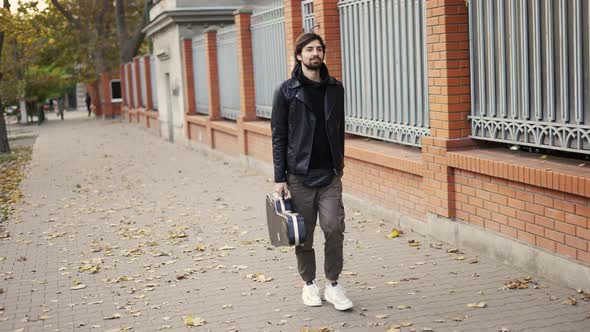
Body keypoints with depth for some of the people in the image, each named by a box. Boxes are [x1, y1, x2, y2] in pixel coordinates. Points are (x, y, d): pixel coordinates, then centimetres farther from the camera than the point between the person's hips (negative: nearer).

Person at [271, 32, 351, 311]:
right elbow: (278, 136, -4)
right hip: (299, 175, -2)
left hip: (330, 174, 2)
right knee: (303, 234, 6)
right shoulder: (287, 90, -2)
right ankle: (309, 284, 23)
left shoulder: (335, 88, 8)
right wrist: (279, 178, -8)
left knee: (334, 229, -4)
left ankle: (333, 285, 10)